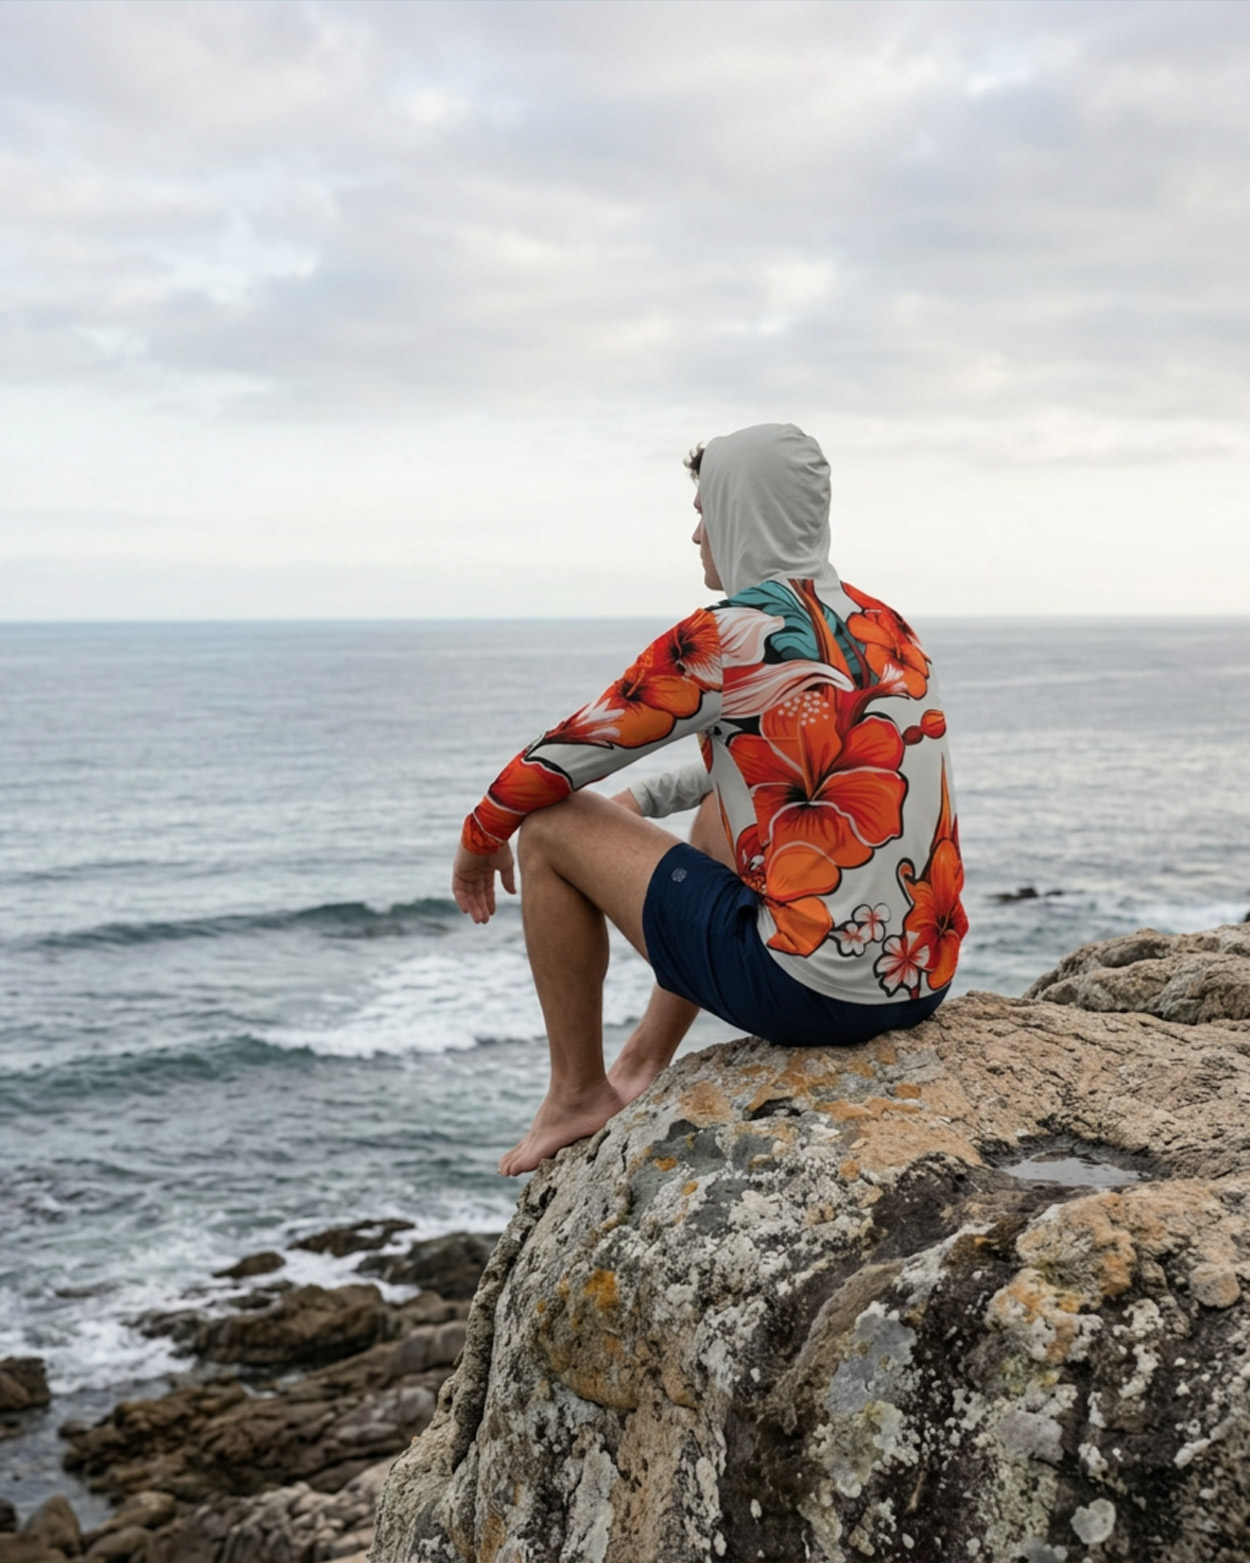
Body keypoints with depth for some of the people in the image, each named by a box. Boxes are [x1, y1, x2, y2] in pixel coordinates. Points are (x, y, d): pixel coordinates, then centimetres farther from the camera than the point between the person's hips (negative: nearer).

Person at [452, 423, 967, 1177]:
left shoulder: (720, 641, -12)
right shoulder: (890, 628, 11)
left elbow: (563, 758, -1)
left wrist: (479, 838, 17)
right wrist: (644, 801, 32)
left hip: (809, 992, -8)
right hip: (924, 986, 8)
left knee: (552, 826, 5)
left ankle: (578, 1096, 18)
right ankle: (645, 1065, 38)